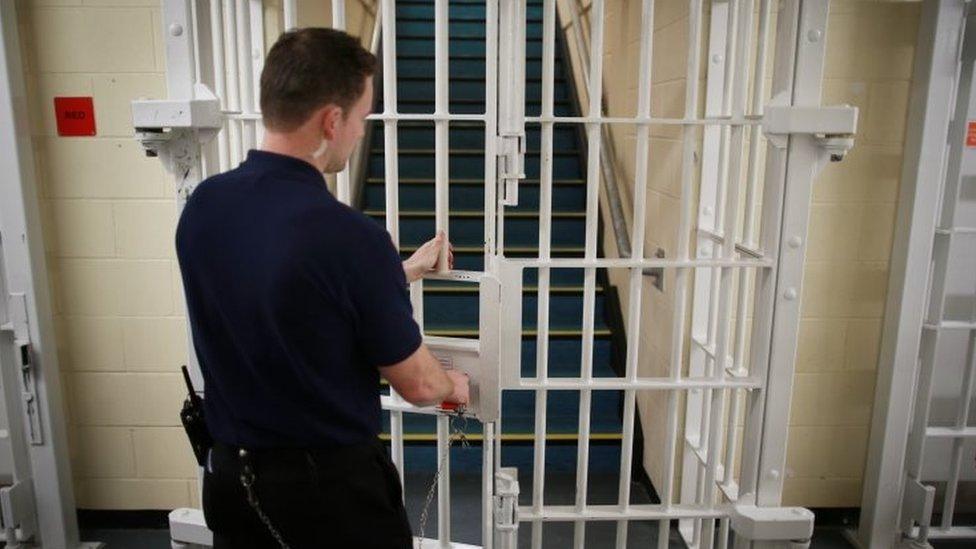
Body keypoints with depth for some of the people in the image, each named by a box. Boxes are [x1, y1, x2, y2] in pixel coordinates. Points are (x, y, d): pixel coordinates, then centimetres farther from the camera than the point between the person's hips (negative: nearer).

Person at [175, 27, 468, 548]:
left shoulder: (201, 206, -7)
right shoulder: (349, 235, -28)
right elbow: (417, 384, -15)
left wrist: (404, 271, 18)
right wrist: (453, 384, 8)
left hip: (230, 477, 6)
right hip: (330, 486, -6)